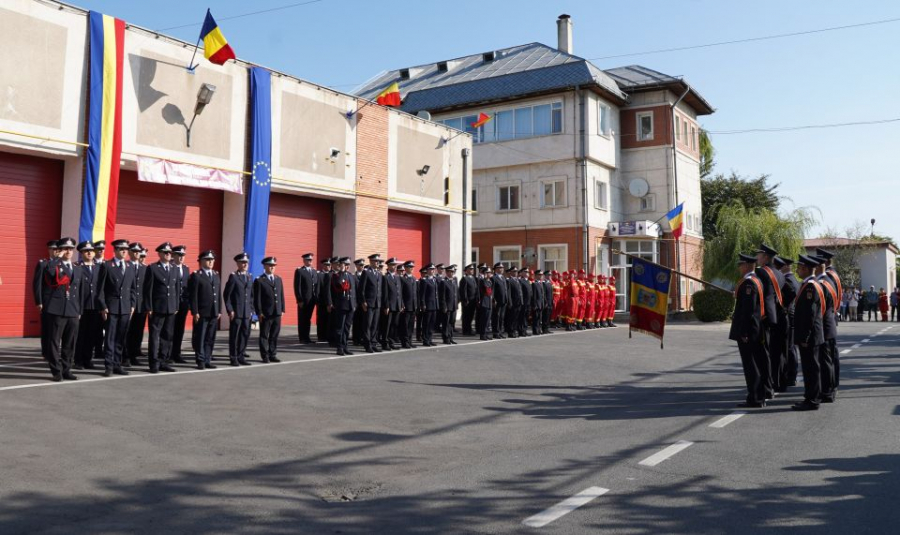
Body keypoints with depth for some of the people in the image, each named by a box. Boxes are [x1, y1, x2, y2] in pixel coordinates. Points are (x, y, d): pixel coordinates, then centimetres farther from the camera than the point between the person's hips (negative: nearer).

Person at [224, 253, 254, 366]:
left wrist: (252, 310, 10)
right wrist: (230, 310, -11)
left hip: (247, 313, 5)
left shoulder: (250, 277, 13)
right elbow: (227, 295, -6)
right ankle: (233, 358, 10)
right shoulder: (233, 276, -4)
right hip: (236, 312, -5)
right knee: (234, 336, 2)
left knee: (245, 335, 7)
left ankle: (241, 356, 18)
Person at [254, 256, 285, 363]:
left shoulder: (279, 279, 14)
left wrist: (282, 309, 9)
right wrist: (259, 312, -10)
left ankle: (273, 355, 18)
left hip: (277, 313, 5)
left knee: (275, 335, 9)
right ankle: (265, 356, 11)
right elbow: (257, 299, -6)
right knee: (264, 336, 4)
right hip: (265, 314, -5)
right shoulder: (259, 281, -3)